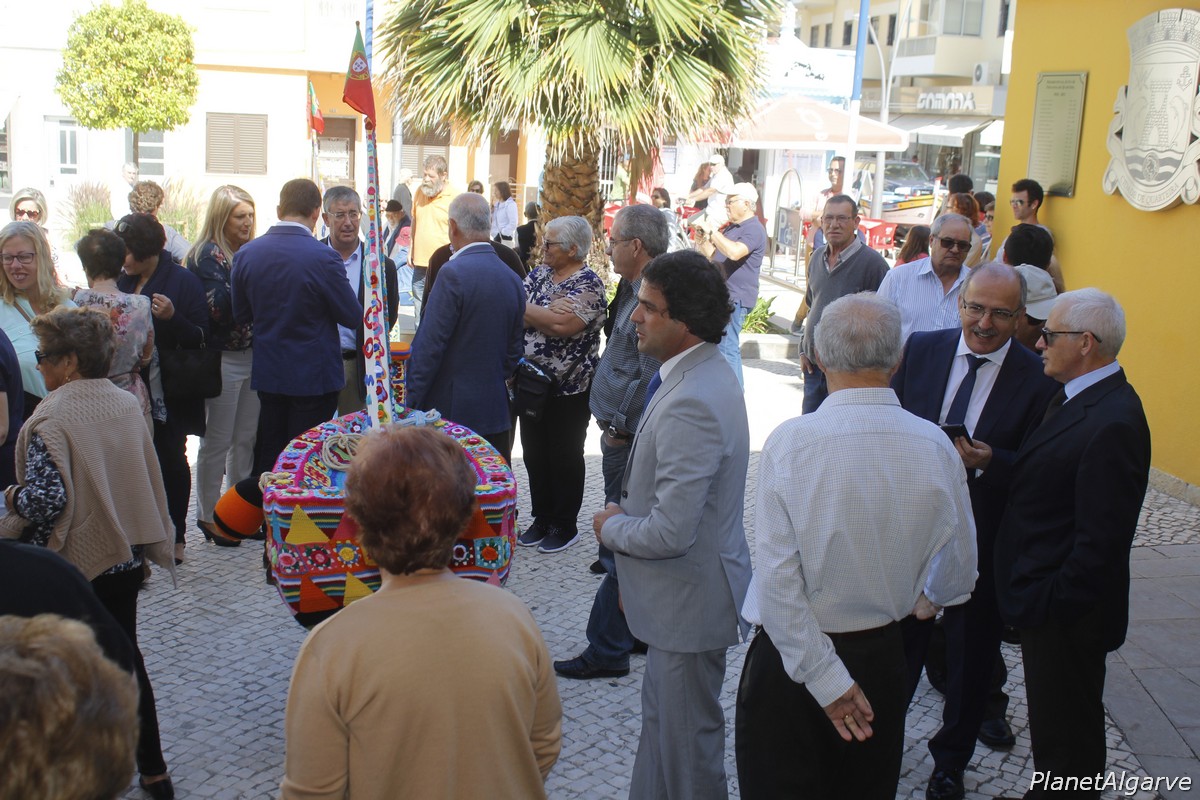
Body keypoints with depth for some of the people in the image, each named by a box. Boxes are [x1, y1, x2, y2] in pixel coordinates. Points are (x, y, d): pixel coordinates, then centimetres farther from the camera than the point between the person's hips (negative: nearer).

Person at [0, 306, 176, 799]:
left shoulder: (51, 419, -19)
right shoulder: (128, 404, 2)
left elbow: (45, 499, -26)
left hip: (76, 563, -6)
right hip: (127, 556, 6)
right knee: (124, 656, 17)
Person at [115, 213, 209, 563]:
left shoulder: (183, 281, -8)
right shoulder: (123, 282, 8)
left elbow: (201, 338, -12)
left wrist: (173, 317, -28)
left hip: (170, 392, -5)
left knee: (170, 459, 3)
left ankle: (175, 536, 13)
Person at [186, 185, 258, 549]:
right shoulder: (208, 255, -10)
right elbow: (219, 307, -21)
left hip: (251, 355, 7)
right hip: (223, 359, -7)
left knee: (247, 438, 13)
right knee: (218, 441, 3)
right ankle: (208, 515, 14)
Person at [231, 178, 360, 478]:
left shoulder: (246, 254, -4)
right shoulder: (324, 257, -19)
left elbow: (240, 315, 6)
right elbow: (353, 316, -10)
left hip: (267, 373, 4)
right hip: (314, 375, -4)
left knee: (267, 457, 16)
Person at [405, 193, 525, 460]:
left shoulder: (453, 273, -14)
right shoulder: (513, 279, 8)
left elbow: (429, 345, -14)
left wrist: (411, 404, -7)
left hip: (449, 410, -6)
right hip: (495, 412, 6)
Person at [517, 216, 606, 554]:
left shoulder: (588, 283, -13)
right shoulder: (539, 274, 8)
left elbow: (563, 324, -28)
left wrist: (526, 309, -15)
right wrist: (548, 313, -21)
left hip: (569, 389, -6)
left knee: (565, 457, 6)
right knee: (534, 454, 14)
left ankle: (565, 526, 20)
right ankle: (541, 519, 29)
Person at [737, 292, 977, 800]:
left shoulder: (789, 441, -20)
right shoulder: (935, 445, -11)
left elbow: (777, 580, -23)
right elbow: (958, 572, 2)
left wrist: (826, 680, -14)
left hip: (789, 657, -3)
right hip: (883, 656, 3)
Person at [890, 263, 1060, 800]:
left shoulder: (1038, 379, -11)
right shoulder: (921, 350, -2)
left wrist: (988, 462, -27)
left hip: (983, 539, -2)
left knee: (971, 657, 16)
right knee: (898, 641, 16)